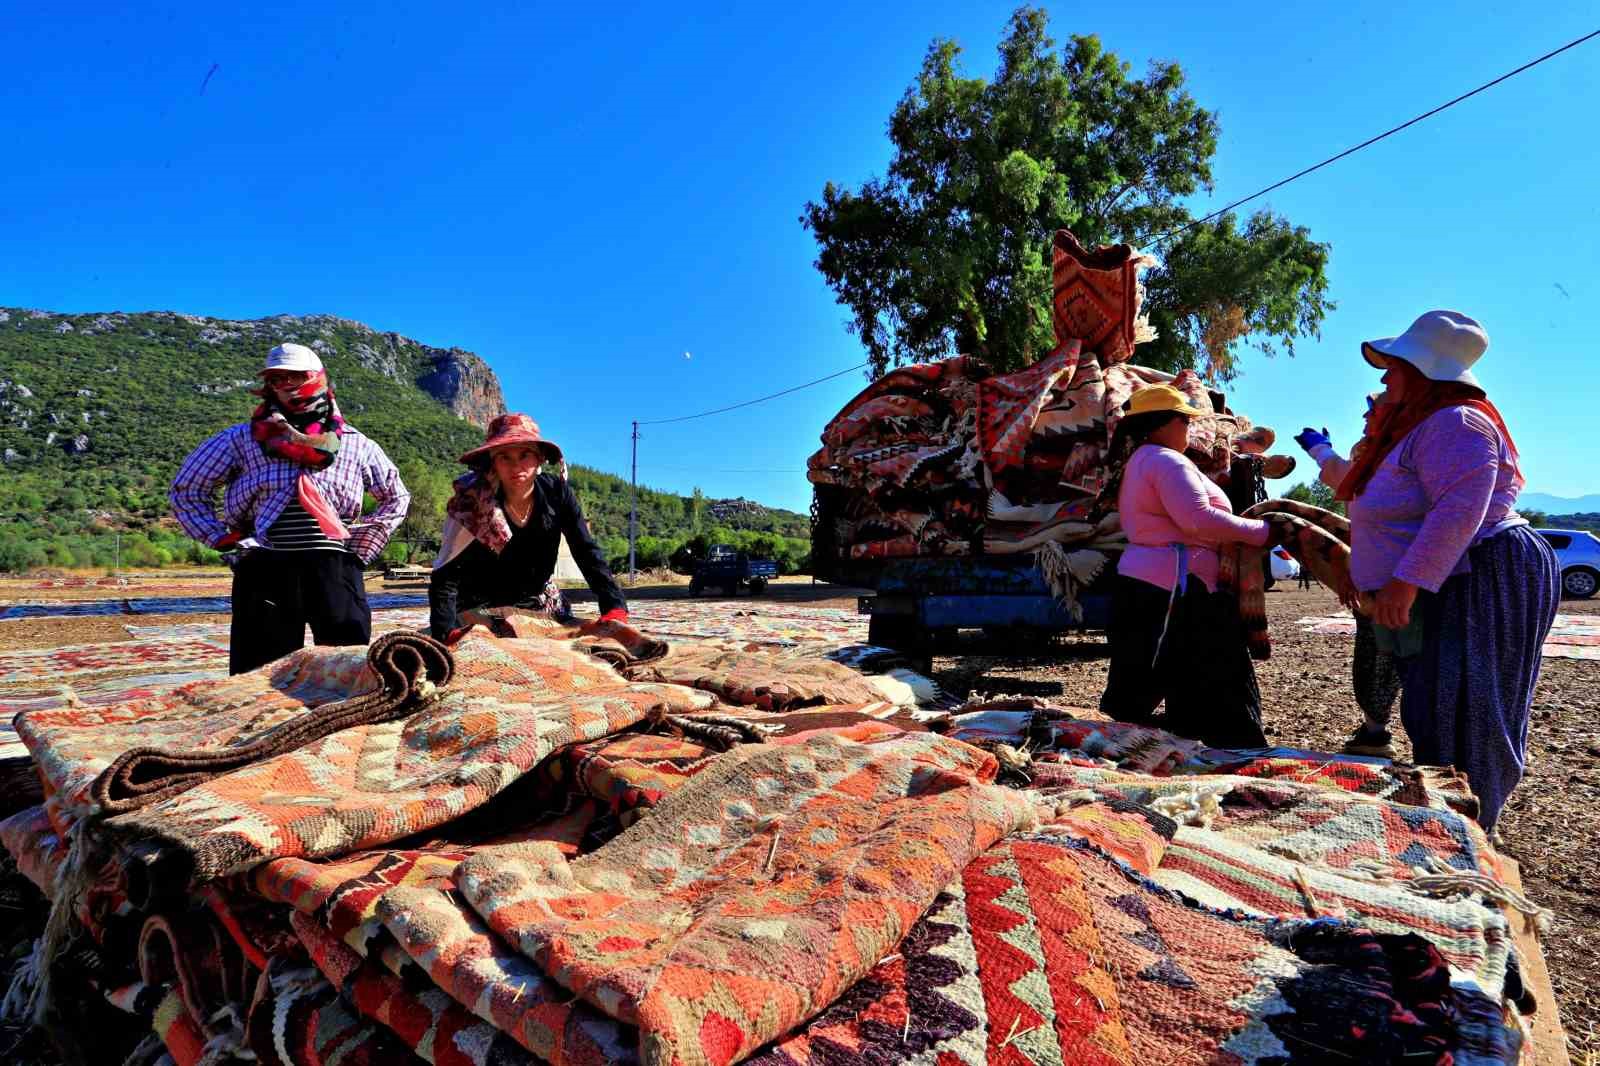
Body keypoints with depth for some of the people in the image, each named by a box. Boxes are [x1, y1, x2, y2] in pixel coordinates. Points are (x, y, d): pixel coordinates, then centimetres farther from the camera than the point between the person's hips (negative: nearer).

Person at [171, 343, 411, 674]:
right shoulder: (243, 438, 13)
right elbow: (186, 491, 20)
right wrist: (226, 542, 8)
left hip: (335, 568, 0)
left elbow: (396, 499, 25)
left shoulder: (354, 444, 14)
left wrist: (360, 549, 13)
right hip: (265, 569, 0)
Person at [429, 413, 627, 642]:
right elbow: (447, 575, -25)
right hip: (479, 606, -2)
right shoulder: (473, 502, -24)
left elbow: (587, 552, -16)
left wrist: (615, 608, -28)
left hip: (538, 603, 3)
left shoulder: (556, 492, -17)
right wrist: (448, 632, -41)